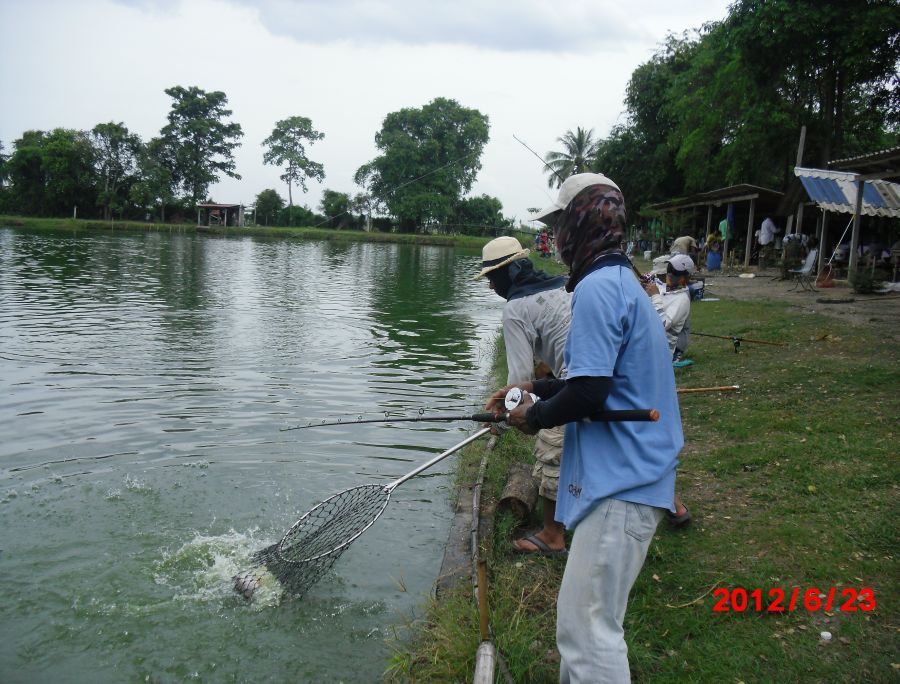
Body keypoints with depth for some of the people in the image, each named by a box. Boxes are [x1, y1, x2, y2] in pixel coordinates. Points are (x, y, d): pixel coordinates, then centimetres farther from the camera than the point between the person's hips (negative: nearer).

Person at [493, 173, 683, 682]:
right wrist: (534, 389, 16)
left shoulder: (598, 287, -17)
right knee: (589, 615, 21)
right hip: (631, 473, 11)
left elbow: (589, 393, -23)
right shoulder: (623, 280, 16)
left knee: (588, 625, -4)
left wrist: (534, 417, -6)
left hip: (622, 484, -11)